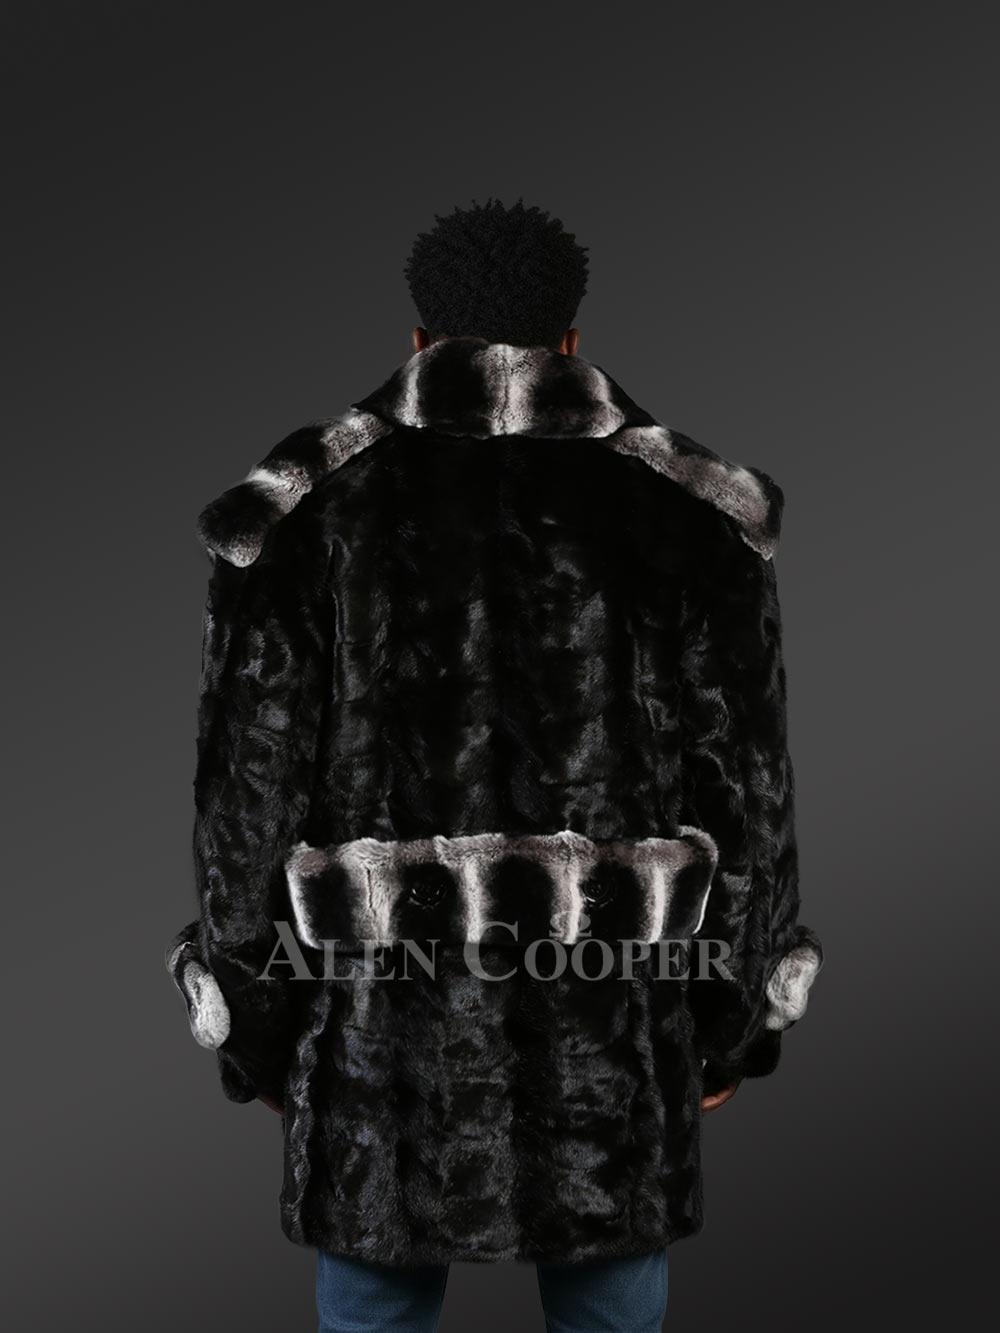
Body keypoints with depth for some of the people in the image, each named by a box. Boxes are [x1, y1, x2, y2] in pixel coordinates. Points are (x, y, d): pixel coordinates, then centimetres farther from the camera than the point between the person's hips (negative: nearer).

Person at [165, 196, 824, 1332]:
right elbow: (744, 787, 1)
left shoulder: (299, 514, -3)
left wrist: (253, 1032, 9)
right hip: (612, 1025, 1)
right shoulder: (690, 515, -1)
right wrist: (736, 1023, 11)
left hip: (382, 1025, 0)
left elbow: (247, 788, -1)